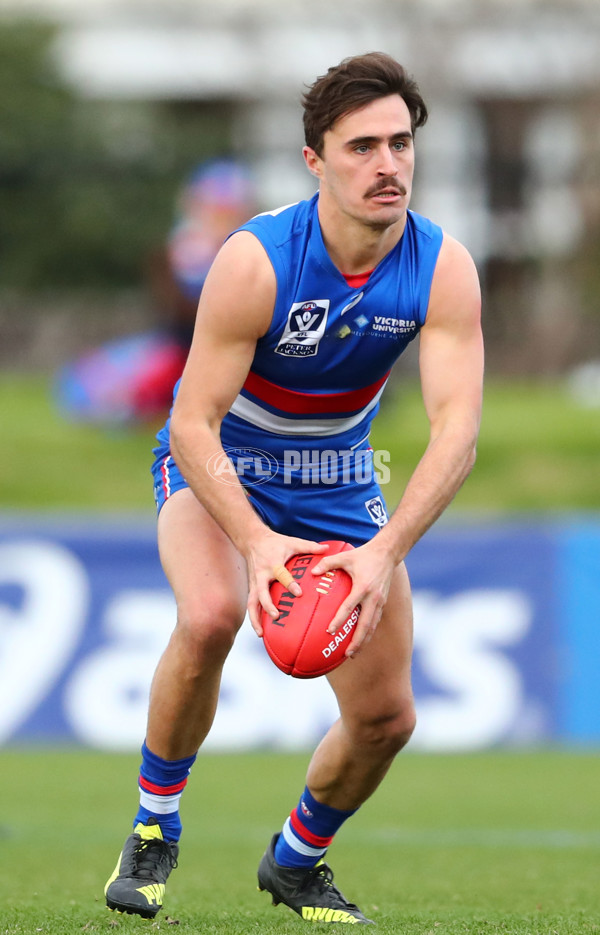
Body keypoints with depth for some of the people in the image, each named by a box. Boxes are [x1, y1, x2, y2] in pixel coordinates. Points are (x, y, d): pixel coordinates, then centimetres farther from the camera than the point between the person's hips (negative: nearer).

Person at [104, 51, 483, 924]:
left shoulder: (444, 269, -20)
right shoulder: (255, 262, -29)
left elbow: (456, 429, -27)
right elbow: (192, 424, -28)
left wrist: (387, 552, -42)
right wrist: (256, 541, -43)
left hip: (338, 478, 4)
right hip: (217, 464, -4)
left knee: (386, 716, -1)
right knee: (211, 614, -35)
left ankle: (297, 860, 30)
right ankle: (155, 827, -12)